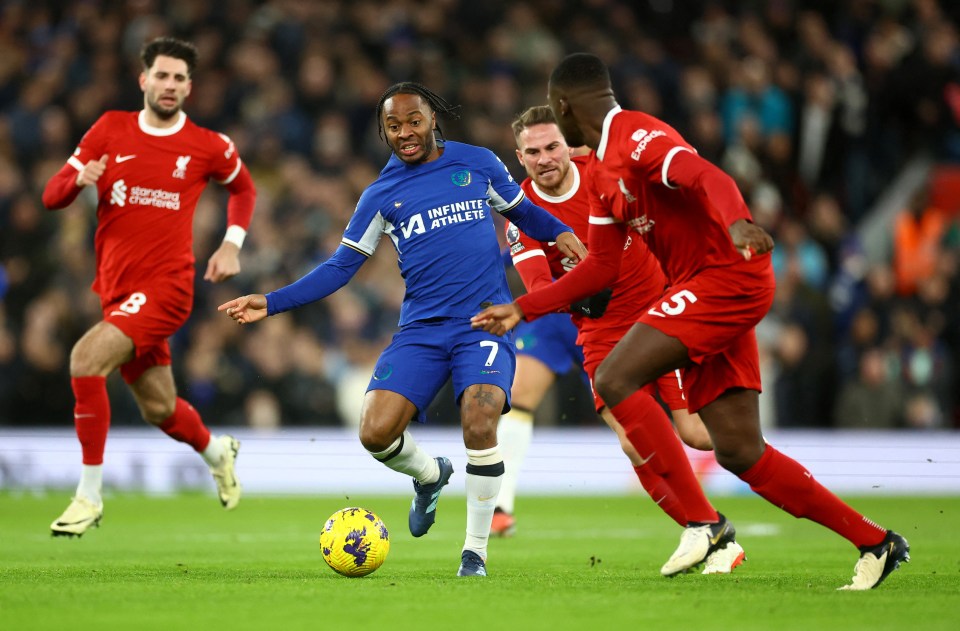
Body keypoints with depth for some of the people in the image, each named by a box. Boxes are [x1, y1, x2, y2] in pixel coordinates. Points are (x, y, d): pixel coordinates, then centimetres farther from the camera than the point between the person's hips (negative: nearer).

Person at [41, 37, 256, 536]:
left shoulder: (209, 147, -1)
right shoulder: (110, 130, 3)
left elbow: (243, 188, 21)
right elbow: (51, 196, 4)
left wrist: (231, 245, 6)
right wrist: (79, 180, -19)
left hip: (166, 286, -4)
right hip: (117, 287, 4)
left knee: (86, 359, -26)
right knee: (159, 409, 12)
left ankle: (89, 496, -19)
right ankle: (217, 452, 47)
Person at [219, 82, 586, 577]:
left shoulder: (478, 164, 7)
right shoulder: (381, 195, 8)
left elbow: (521, 210, 23)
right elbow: (340, 267, 8)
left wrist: (558, 233, 1)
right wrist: (271, 303, -1)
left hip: (484, 322, -2)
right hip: (422, 328, 2)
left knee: (479, 423, -26)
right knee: (376, 432, -16)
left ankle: (475, 550, -7)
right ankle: (429, 475, 22)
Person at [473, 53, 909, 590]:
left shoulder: (638, 136, -11)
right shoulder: (601, 172, 19)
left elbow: (708, 178, -29)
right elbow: (601, 268, 23)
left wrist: (737, 223, -50)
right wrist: (522, 310, 22)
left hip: (729, 278, -10)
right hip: (704, 291, 10)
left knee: (614, 381, -19)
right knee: (740, 452, 3)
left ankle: (701, 522, -16)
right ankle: (876, 543, 9)